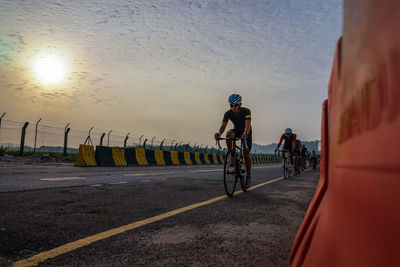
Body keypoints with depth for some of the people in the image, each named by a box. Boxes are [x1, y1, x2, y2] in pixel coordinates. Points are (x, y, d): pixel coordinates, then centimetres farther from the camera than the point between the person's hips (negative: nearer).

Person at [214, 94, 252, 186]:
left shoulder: (246, 111, -29)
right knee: (229, 133, -34)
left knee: (246, 154, -10)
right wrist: (219, 133, -50)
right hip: (237, 130, 2)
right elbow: (223, 125, -28)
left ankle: (248, 176, 4)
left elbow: (247, 124, -42)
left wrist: (245, 133, -63)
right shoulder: (228, 113, -20)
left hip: (246, 132, -2)